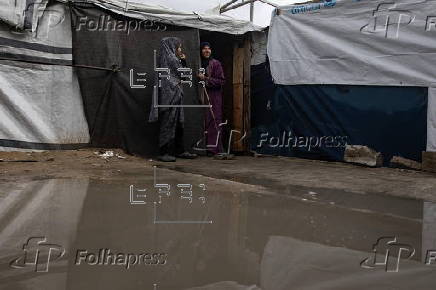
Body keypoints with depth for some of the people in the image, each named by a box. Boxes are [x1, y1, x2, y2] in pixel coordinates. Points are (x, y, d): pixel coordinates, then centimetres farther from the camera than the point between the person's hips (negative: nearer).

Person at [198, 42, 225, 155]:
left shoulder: (216, 63, 1)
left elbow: (222, 81, -5)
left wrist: (206, 79, -11)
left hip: (214, 96, -3)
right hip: (202, 96, 4)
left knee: (213, 121, -7)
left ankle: (214, 147, -4)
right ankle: (203, 147, 4)